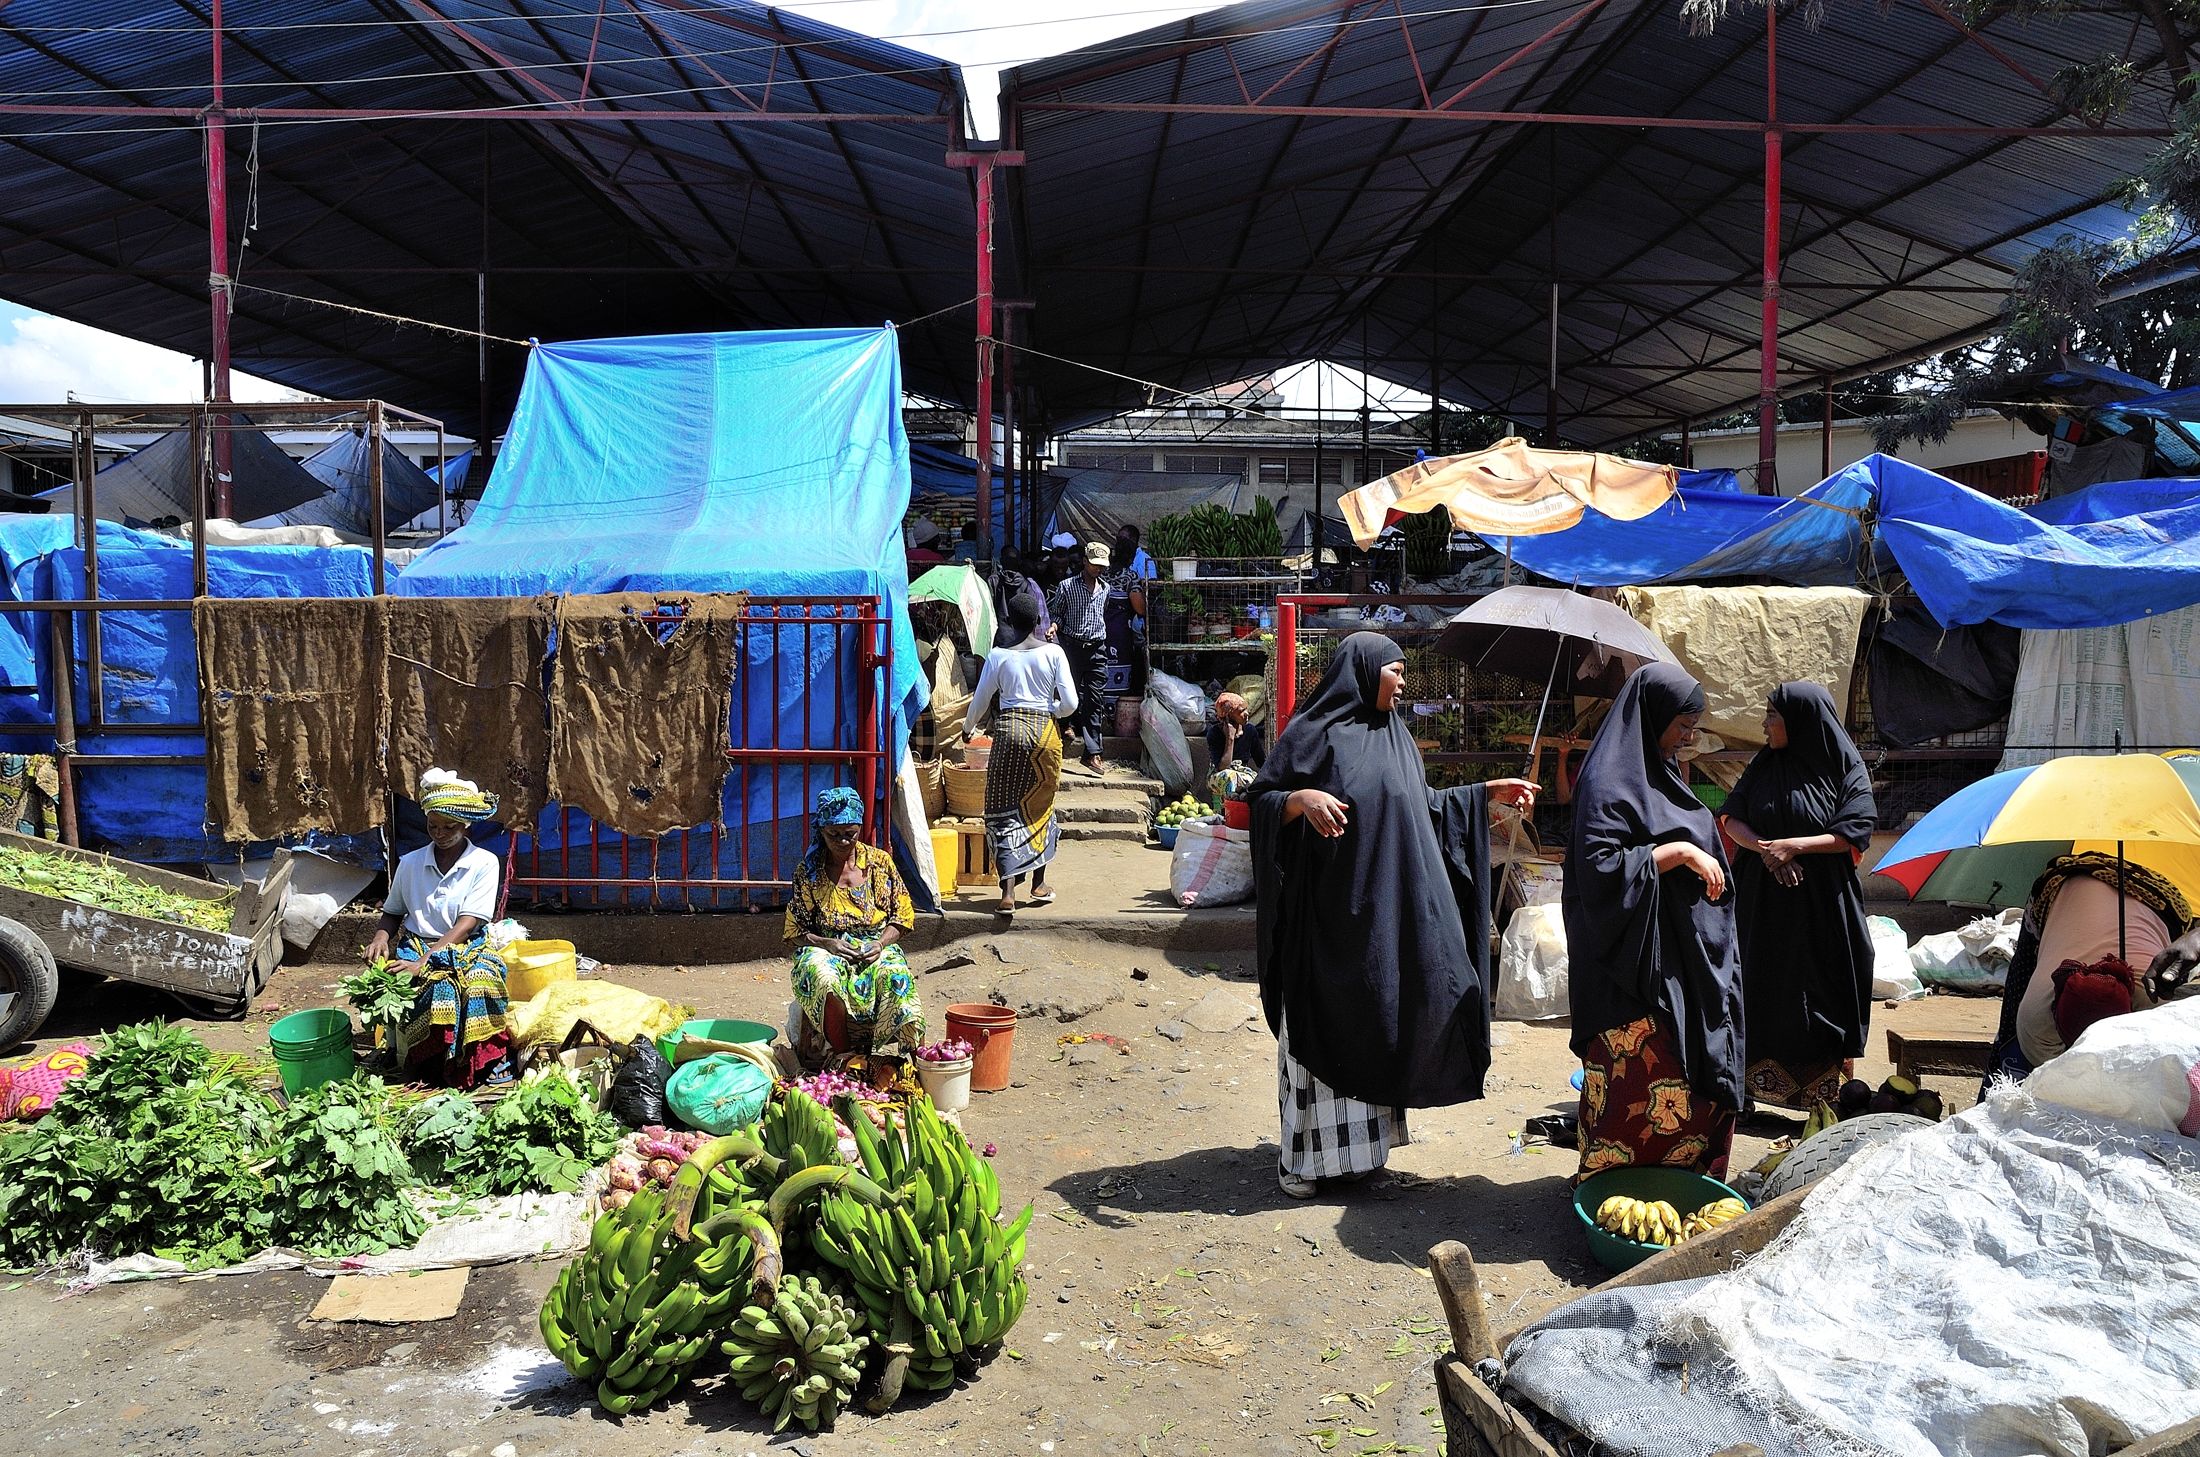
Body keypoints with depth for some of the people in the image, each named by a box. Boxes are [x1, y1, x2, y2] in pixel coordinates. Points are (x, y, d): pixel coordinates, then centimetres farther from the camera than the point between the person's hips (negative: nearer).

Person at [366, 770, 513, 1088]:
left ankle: (488, 1060, -20)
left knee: (481, 979, -36)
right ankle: (429, 1066, -17)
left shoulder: (483, 863, -3)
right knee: (437, 988, -34)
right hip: (415, 945, 1)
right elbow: (392, 913, 16)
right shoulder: (410, 863, 7)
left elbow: (468, 923, -10)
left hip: (466, 947, -1)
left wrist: (424, 960, -21)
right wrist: (381, 937, -8)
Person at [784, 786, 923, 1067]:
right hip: (825, 951, 0)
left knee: (895, 977, -35)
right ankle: (842, 1061, -28)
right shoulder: (808, 871, 4)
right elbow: (795, 929, 6)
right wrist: (825, 943, -14)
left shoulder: (880, 862, 6)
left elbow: (902, 914, 8)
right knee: (823, 977, -38)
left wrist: (881, 943, -11)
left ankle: (890, 1061, -26)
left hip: (875, 947, 0)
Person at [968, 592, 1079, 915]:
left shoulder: (999, 655, 0)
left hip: (1008, 730, -1)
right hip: (1044, 731, 1)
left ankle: (1008, 892, -8)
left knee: (1004, 811, 2)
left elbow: (979, 702, 8)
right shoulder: (1053, 652, 0)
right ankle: (1039, 885, 24)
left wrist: (968, 727, 28)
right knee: (1040, 807, 16)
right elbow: (1070, 703, -3)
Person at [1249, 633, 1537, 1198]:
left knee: (1377, 1017, 11)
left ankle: (1364, 1137, 24)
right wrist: (1301, 800, -28)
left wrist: (1488, 793, 16)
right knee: (1324, 1021, -1)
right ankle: (1305, 1153, 10)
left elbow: (1419, 807, 19)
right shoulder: (1314, 733, -7)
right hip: (1329, 910, -7)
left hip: (1388, 910, 7)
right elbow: (1260, 800, -8)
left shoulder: (1395, 738, 13)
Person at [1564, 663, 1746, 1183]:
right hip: (1637, 965, -10)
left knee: (1696, 1075, 14)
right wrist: (1679, 851, -23)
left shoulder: (1657, 771, 14)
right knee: (1638, 1081, -3)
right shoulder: (1609, 782, -16)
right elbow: (1601, 866, -25)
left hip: (1685, 957, 10)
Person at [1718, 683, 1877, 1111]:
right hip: (1762, 900, 4)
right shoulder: (1763, 765, 8)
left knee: (1819, 990, 0)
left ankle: (1828, 1096, 9)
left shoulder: (1846, 770, -3)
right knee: (1760, 987, 5)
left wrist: (1793, 845, -19)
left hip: (1822, 904, -3)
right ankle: (1753, 1082, 13)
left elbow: (1855, 834, -10)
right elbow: (1732, 819, 4)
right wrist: (1762, 847, -15)